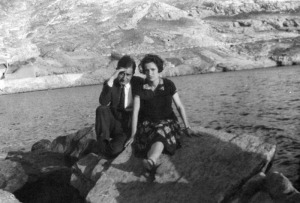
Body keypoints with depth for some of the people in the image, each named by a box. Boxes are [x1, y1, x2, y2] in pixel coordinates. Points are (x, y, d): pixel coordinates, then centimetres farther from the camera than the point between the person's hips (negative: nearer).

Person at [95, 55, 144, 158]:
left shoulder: (139, 83, 1)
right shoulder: (110, 84, 0)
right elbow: (103, 102, -22)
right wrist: (111, 80, -27)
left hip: (130, 126, -1)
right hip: (114, 122, 2)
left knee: (114, 151, -29)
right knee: (101, 109, -29)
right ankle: (103, 141, -18)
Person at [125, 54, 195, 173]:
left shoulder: (168, 85, 0)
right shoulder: (140, 89, -2)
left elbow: (179, 106, 5)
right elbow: (135, 112, -5)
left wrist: (187, 127, 1)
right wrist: (133, 135, -10)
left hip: (167, 123, -6)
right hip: (148, 124, 7)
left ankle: (151, 161, -64)